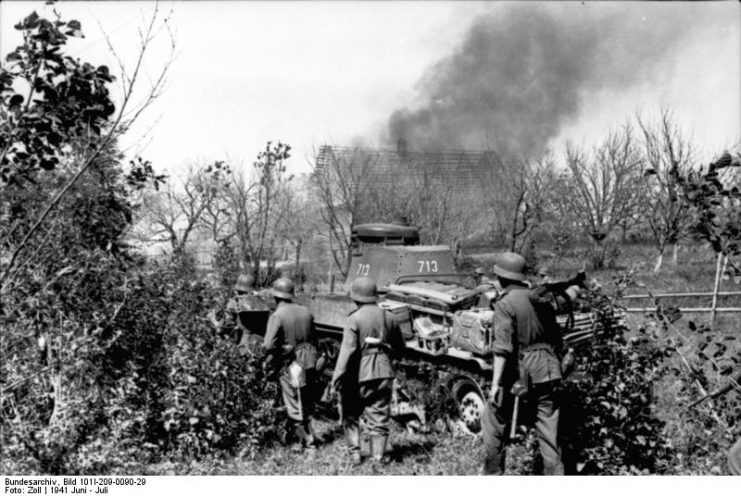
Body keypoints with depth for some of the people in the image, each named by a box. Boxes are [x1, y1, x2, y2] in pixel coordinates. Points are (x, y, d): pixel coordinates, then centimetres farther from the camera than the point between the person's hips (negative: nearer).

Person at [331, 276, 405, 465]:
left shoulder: (354, 319, -11)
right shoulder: (388, 317, 6)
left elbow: (348, 350, -18)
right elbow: (400, 347, 14)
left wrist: (337, 378, -16)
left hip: (360, 374, -4)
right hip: (384, 373, 4)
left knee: (350, 414, 14)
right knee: (380, 417, 10)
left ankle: (355, 452, 11)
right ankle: (378, 456, 8)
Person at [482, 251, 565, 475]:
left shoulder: (505, 304, -11)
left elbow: (502, 348, -18)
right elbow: (556, 337, 14)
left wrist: (496, 383, -16)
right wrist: (557, 365, 24)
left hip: (518, 370, -5)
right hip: (547, 370, 5)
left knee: (493, 418, 12)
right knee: (549, 425, 11)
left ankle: (493, 470, 19)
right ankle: (554, 472, 12)